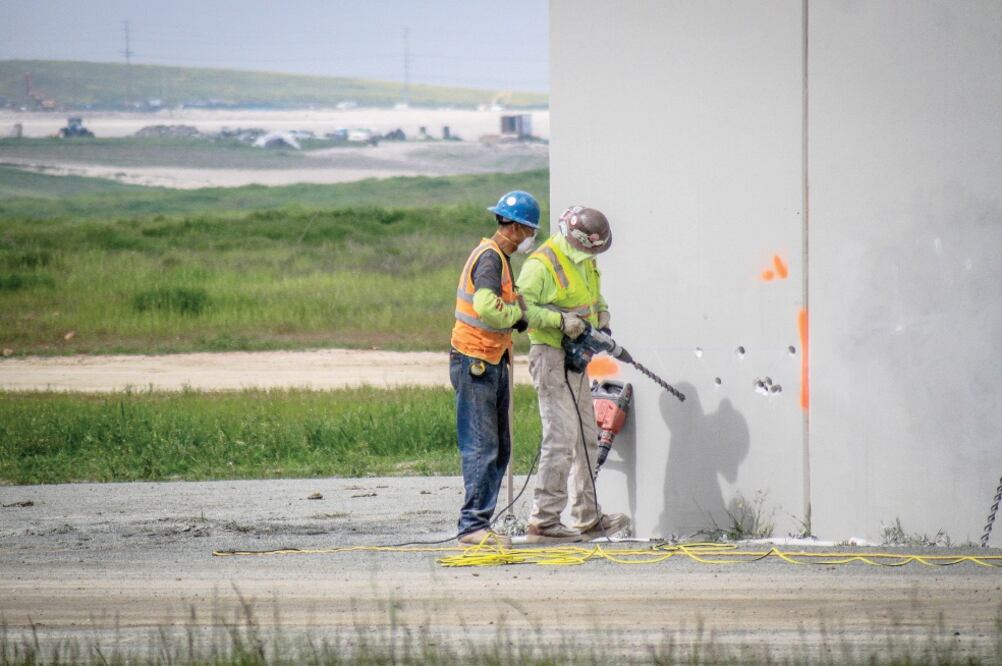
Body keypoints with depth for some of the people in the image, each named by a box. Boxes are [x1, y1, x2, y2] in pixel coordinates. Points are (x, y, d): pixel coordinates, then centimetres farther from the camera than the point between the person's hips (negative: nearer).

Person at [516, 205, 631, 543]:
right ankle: (543, 522, -11)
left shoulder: (585, 262, 13)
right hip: (551, 358, -10)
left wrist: (602, 319, 9)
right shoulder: (541, 265, -16)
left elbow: (596, 298, 29)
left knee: (587, 437, 14)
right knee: (562, 439, -14)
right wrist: (562, 321, -27)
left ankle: (587, 518, 23)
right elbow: (522, 307, -24)